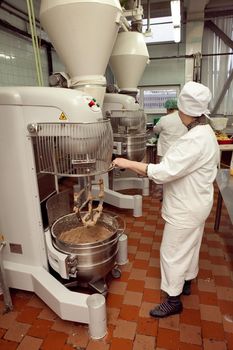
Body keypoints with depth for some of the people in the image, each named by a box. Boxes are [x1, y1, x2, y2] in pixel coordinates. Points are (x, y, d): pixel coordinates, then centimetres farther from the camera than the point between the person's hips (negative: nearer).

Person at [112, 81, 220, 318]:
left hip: (185, 208, -10)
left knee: (172, 251, 7)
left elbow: (164, 172, -34)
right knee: (190, 245, 25)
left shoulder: (194, 140, -30)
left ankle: (173, 301, 27)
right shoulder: (206, 133, 3)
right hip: (196, 203, 10)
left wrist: (129, 163, -27)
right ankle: (186, 282, 48)